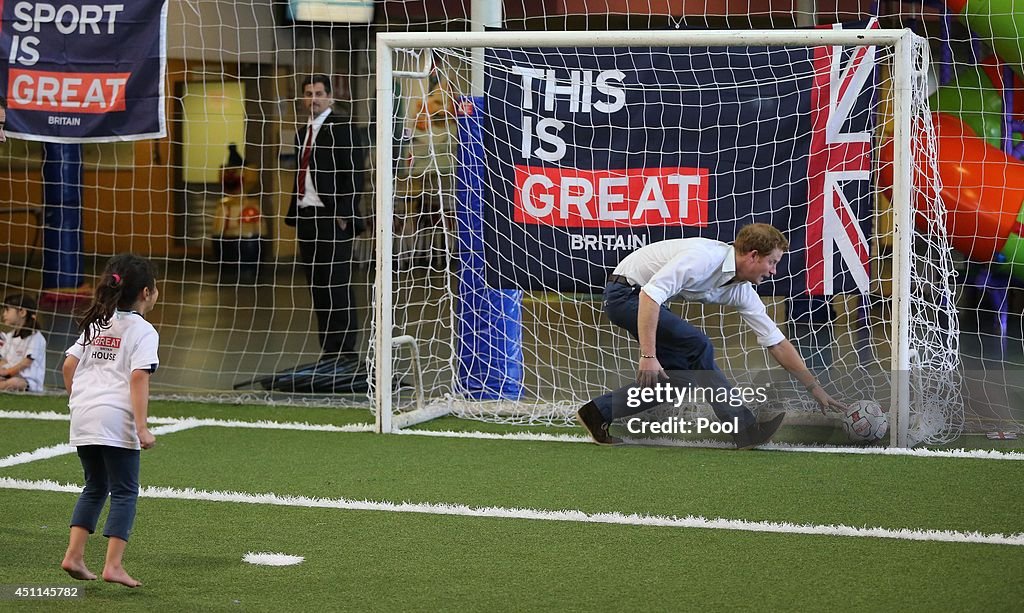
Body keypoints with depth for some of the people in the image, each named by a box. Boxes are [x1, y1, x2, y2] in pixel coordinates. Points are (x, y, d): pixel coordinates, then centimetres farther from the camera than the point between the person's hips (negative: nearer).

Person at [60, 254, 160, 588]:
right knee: (124, 492, 1)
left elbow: (68, 366, 13)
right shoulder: (143, 330, -4)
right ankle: (113, 565, -6)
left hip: (83, 416, 7)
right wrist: (143, 427, -16)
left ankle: (74, 556, 10)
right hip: (116, 418, -7)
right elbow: (138, 377, -14)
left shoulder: (95, 324, 16)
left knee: (95, 487, 19)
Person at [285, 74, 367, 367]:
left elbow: (354, 175, -12)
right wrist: (295, 213, 13)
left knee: (337, 285, -8)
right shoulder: (303, 133, 19)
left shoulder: (344, 129, -5)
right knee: (317, 287, 8)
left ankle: (347, 350, -5)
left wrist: (344, 215, -17)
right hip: (306, 217, 8)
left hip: (333, 218, -8)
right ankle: (329, 350, 12)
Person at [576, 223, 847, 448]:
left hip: (649, 302, 9)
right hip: (625, 291, -9)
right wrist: (648, 355, -35)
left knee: (681, 379, 2)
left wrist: (815, 388, 5)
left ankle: (599, 412, 10)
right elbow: (651, 293, -32)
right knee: (698, 345, -21)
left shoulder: (741, 291, 0)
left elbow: (777, 344, 6)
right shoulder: (703, 257, -27)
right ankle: (744, 429, -14)